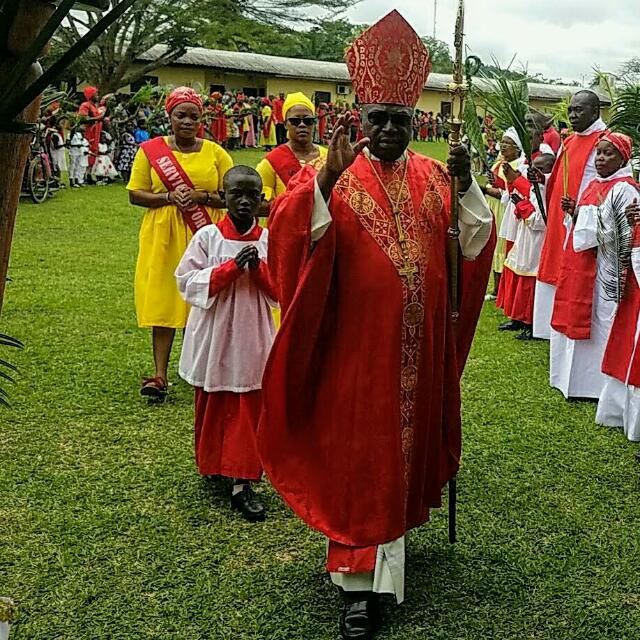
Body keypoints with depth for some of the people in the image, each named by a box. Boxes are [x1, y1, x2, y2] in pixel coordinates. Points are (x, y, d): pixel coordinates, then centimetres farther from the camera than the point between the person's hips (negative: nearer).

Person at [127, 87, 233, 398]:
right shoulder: (150, 150, 6)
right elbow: (135, 194, 4)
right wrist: (169, 197, -12)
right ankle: (160, 375, -1)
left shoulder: (215, 152, 5)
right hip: (163, 238, 0)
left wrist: (201, 196, -14)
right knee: (163, 303, -3)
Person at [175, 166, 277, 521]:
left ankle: (242, 482, 4)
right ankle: (213, 465, 34)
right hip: (214, 337, 0)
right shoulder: (207, 237, -5)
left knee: (249, 410, 0)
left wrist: (259, 268, -17)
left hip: (253, 338, 1)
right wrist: (231, 267, -18)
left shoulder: (269, 239, 0)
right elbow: (188, 282, -10)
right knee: (212, 407, 13)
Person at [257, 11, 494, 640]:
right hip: (358, 345, -4)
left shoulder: (432, 178, 6)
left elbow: (472, 245, 0)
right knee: (356, 458, 1)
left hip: (418, 348, 5)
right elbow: (291, 238, -21)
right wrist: (327, 175, -32)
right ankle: (358, 582, 10)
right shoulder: (335, 177, -6)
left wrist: (466, 186, -14)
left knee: (407, 446, 19)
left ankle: (394, 532, 44)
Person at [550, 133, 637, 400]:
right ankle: (573, 376, 25)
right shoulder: (594, 186, 15)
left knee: (598, 320, -3)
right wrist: (572, 211, 1)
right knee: (574, 317, 13)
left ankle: (594, 382, 7)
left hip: (603, 268, -9)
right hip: (580, 264, 9)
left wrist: (585, 214, -19)